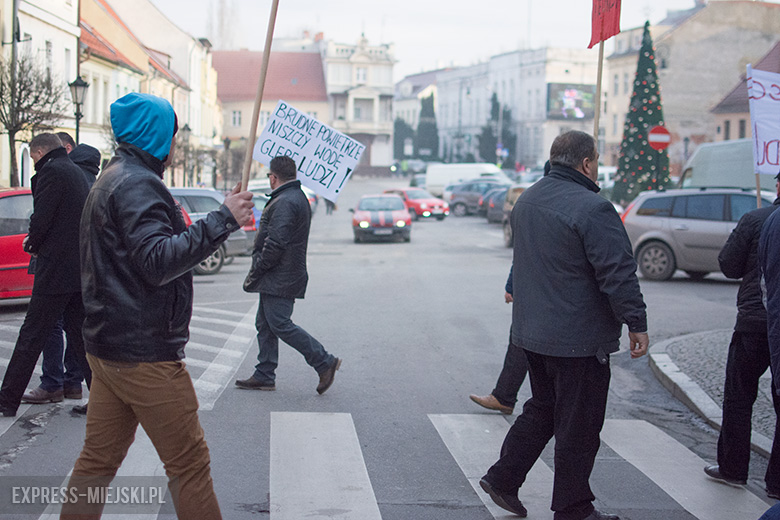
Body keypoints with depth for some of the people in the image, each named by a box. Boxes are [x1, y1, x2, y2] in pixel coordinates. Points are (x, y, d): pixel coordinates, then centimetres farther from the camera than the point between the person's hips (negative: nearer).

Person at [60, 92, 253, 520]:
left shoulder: (111, 180, 20)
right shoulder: (138, 184, -15)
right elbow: (158, 261, -26)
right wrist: (222, 220, -25)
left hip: (107, 347, 10)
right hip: (143, 352, -10)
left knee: (98, 459, 13)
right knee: (189, 463, -2)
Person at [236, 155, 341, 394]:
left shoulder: (285, 202, -18)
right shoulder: (298, 198, 17)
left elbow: (275, 244, -24)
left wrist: (255, 273, -14)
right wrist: (259, 274, 20)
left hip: (279, 279, -11)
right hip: (279, 279, 11)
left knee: (281, 325, -8)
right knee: (265, 325, 13)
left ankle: (325, 362, -4)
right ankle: (264, 375, 17)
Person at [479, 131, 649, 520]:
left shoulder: (527, 201, 9)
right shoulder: (591, 208, -20)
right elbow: (618, 273, -20)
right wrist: (636, 323, -13)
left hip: (532, 331, 8)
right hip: (578, 338, -8)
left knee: (541, 409, 23)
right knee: (578, 425, 4)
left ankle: (502, 479, 25)